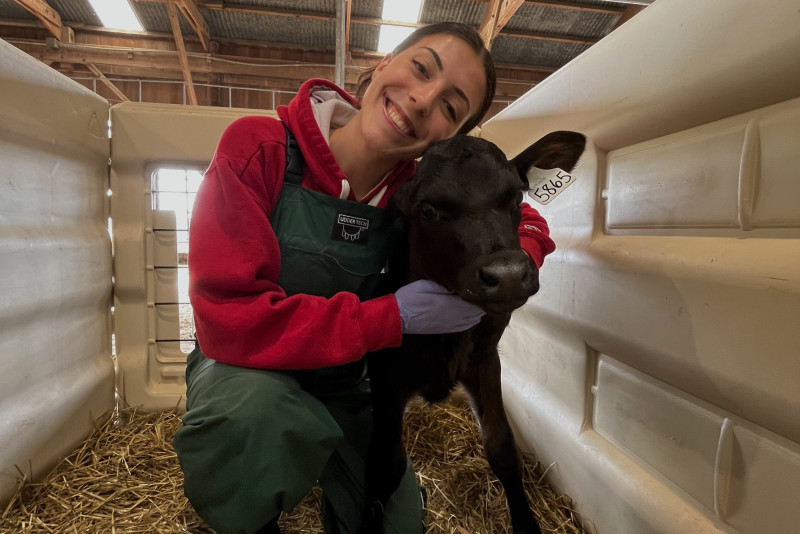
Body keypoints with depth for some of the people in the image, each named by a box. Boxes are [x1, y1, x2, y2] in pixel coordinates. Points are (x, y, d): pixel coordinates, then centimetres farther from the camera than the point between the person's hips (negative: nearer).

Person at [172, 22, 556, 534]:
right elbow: (230, 320, -31)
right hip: (243, 370, -3)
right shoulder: (258, 150, -25)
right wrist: (394, 316, -33)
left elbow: (527, 223, 1)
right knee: (256, 408, -37)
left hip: (342, 383, 4)